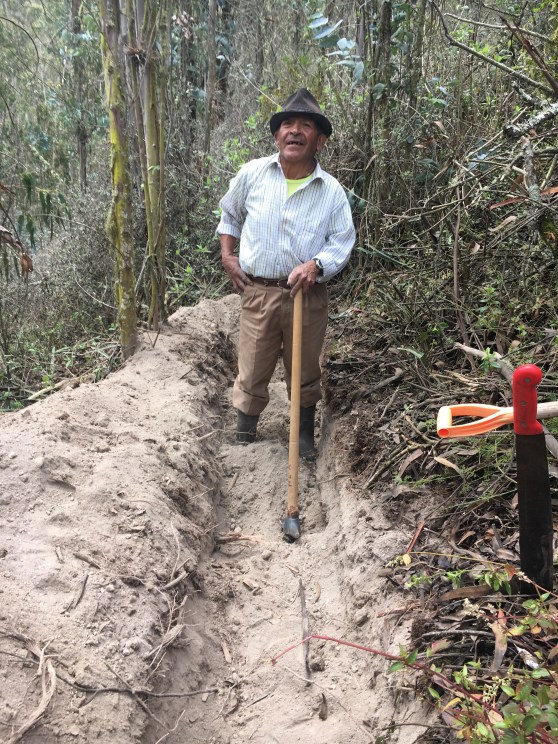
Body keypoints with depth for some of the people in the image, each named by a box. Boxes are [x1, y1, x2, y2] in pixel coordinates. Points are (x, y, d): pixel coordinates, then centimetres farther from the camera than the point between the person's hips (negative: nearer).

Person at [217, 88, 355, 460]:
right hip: (258, 291, 0)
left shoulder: (332, 191, -2)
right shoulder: (253, 173, 0)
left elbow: (342, 243, -2)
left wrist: (315, 266, -20)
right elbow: (230, 215, 17)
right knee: (252, 372, 6)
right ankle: (244, 438, 23)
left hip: (309, 296, 0)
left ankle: (305, 435, 35)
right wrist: (228, 256, 7)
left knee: (306, 371, 15)